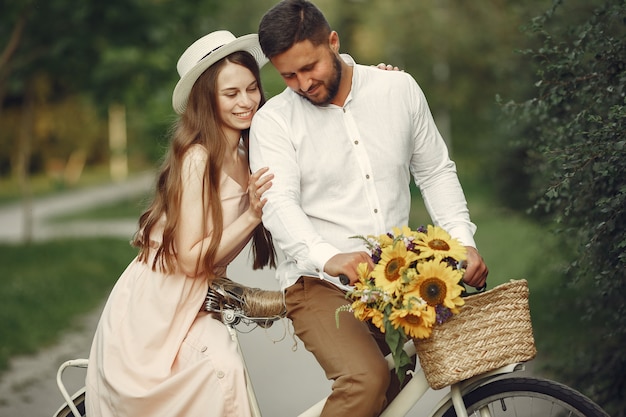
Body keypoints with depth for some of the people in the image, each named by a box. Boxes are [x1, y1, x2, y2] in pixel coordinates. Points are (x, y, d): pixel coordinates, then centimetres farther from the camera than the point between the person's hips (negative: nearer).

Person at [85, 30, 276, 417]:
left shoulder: (248, 158, 8)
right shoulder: (198, 159, -16)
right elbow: (190, 259, -17)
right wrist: (252, 215, -24)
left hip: (192, 305, 7)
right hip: (153, 308, -7)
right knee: (222, 370, -26)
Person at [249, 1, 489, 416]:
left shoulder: (399, 89, 7)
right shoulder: (273, 121, -2)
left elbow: (435, 171, 14)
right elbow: (279, 204, -16)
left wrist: (464, 240, -2)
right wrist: (328, 256, -36)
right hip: (321, 284, -4)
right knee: (366, 381, -28)